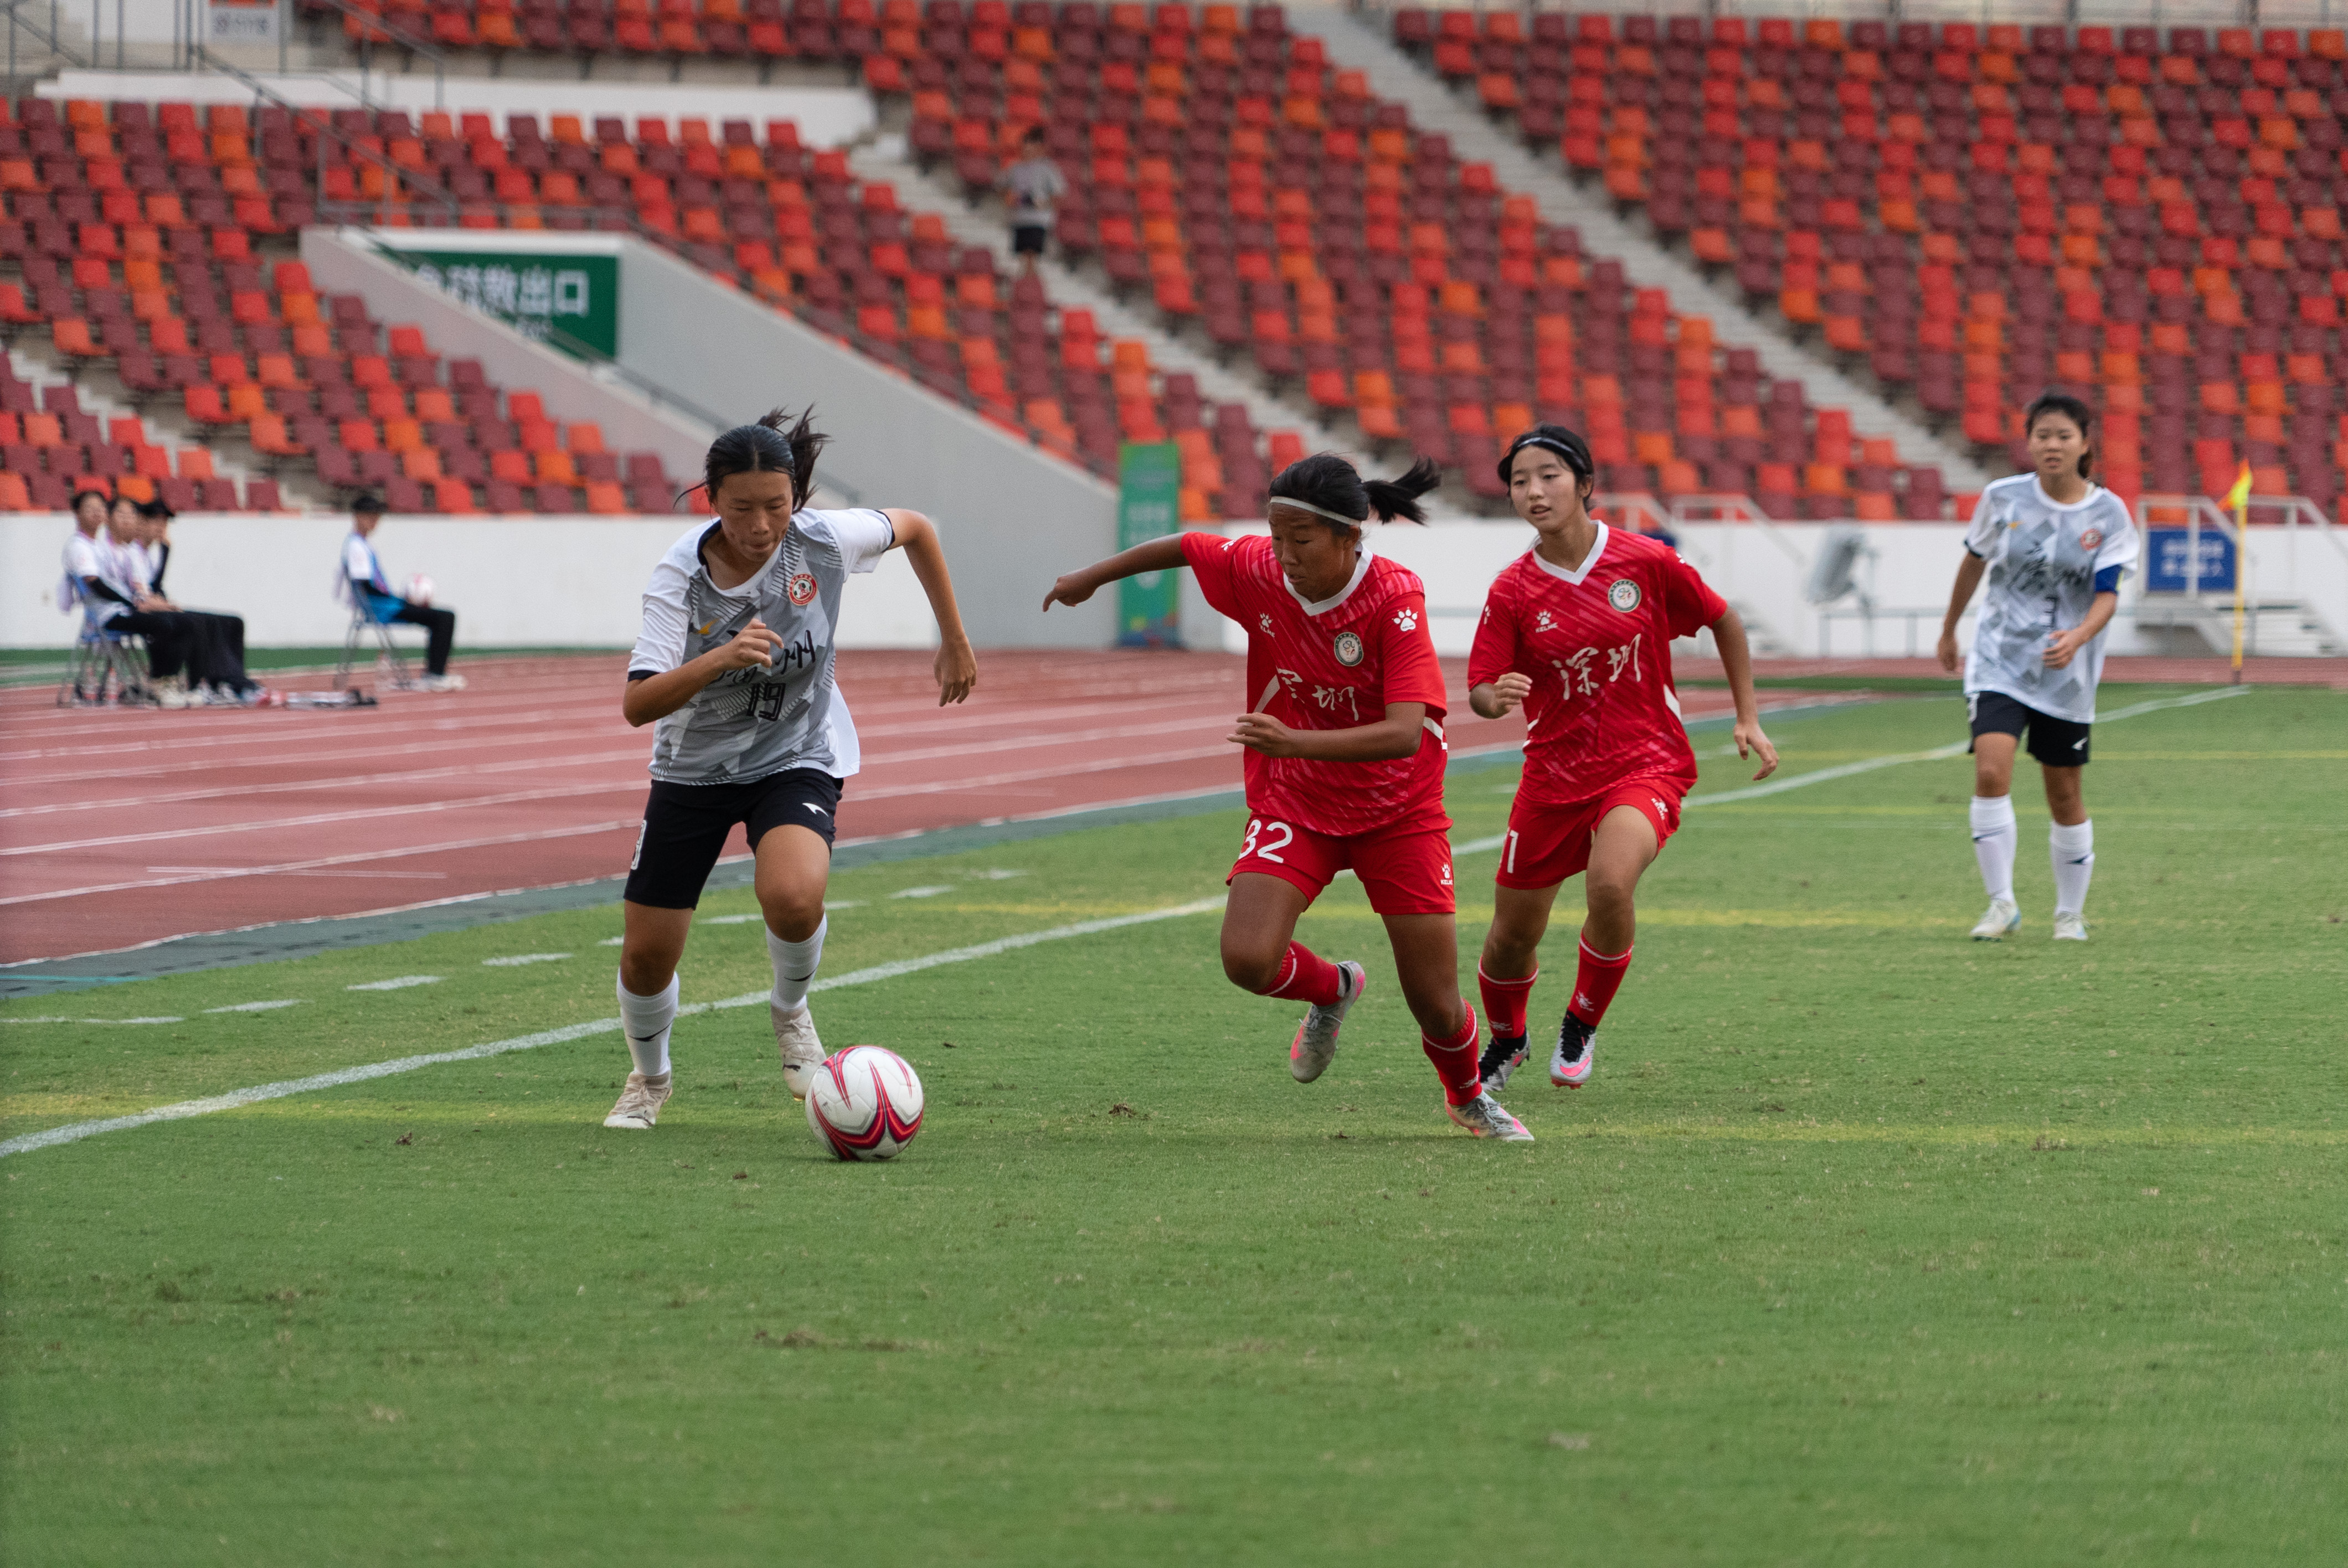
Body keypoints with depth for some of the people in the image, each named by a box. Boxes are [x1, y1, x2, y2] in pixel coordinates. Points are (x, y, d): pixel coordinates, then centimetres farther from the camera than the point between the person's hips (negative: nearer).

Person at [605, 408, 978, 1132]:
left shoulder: (824, 541, -21)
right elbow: (637, 705, -33)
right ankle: (650, 1078, 36)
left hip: (797, 760, -1)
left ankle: (791, 1010, 3)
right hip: (694, 768, 1)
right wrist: (721, 658, -49)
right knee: (646, 957, 2)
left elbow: (915, 528, 1)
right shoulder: (680, 575, -24)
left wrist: (954, 642, 9)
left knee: (792, 898, -32)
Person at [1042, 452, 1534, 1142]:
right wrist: (1092, 577, 22)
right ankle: (1331, 990, 16)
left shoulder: (1395, 598, -26)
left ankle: (1468, 1097, 38)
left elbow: (1406, 733, -35)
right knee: (1248, 959, -21)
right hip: (1292, 805, 3)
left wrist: (1295, 742, -48)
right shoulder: (1258, 570, -14)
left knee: (1436, 1003, 1)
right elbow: (1187, 546, 9)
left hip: (1397, 812, -3)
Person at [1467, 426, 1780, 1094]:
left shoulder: (1646, 562, -8)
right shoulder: (1512, 592, -6)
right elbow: (1479, 693, -5)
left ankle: (1582, 1026, -6)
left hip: (1646, 763, -2)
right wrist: (1497, 697, -30)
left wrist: (1748, 719, 8)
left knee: (1610, 882, -32)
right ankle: (1506, 1040, 42)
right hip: (1554, 773, 2)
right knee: (1512, 935, 7)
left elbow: (1722, 621, 8)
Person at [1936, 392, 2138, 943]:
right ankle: (2002, 903, -14)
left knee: (2065, 794, 8)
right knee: (1991, 773, -20)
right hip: (2000, 660, 0)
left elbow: (2107, 595, -11)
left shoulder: (2109, 515, -6)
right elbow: (1974, 563, 13)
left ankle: (2071, 913, 25)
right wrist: (1949, 632, 22)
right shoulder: (2003, 498, -3)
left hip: (2067, 671, 0)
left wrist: (2078, 637, -31)